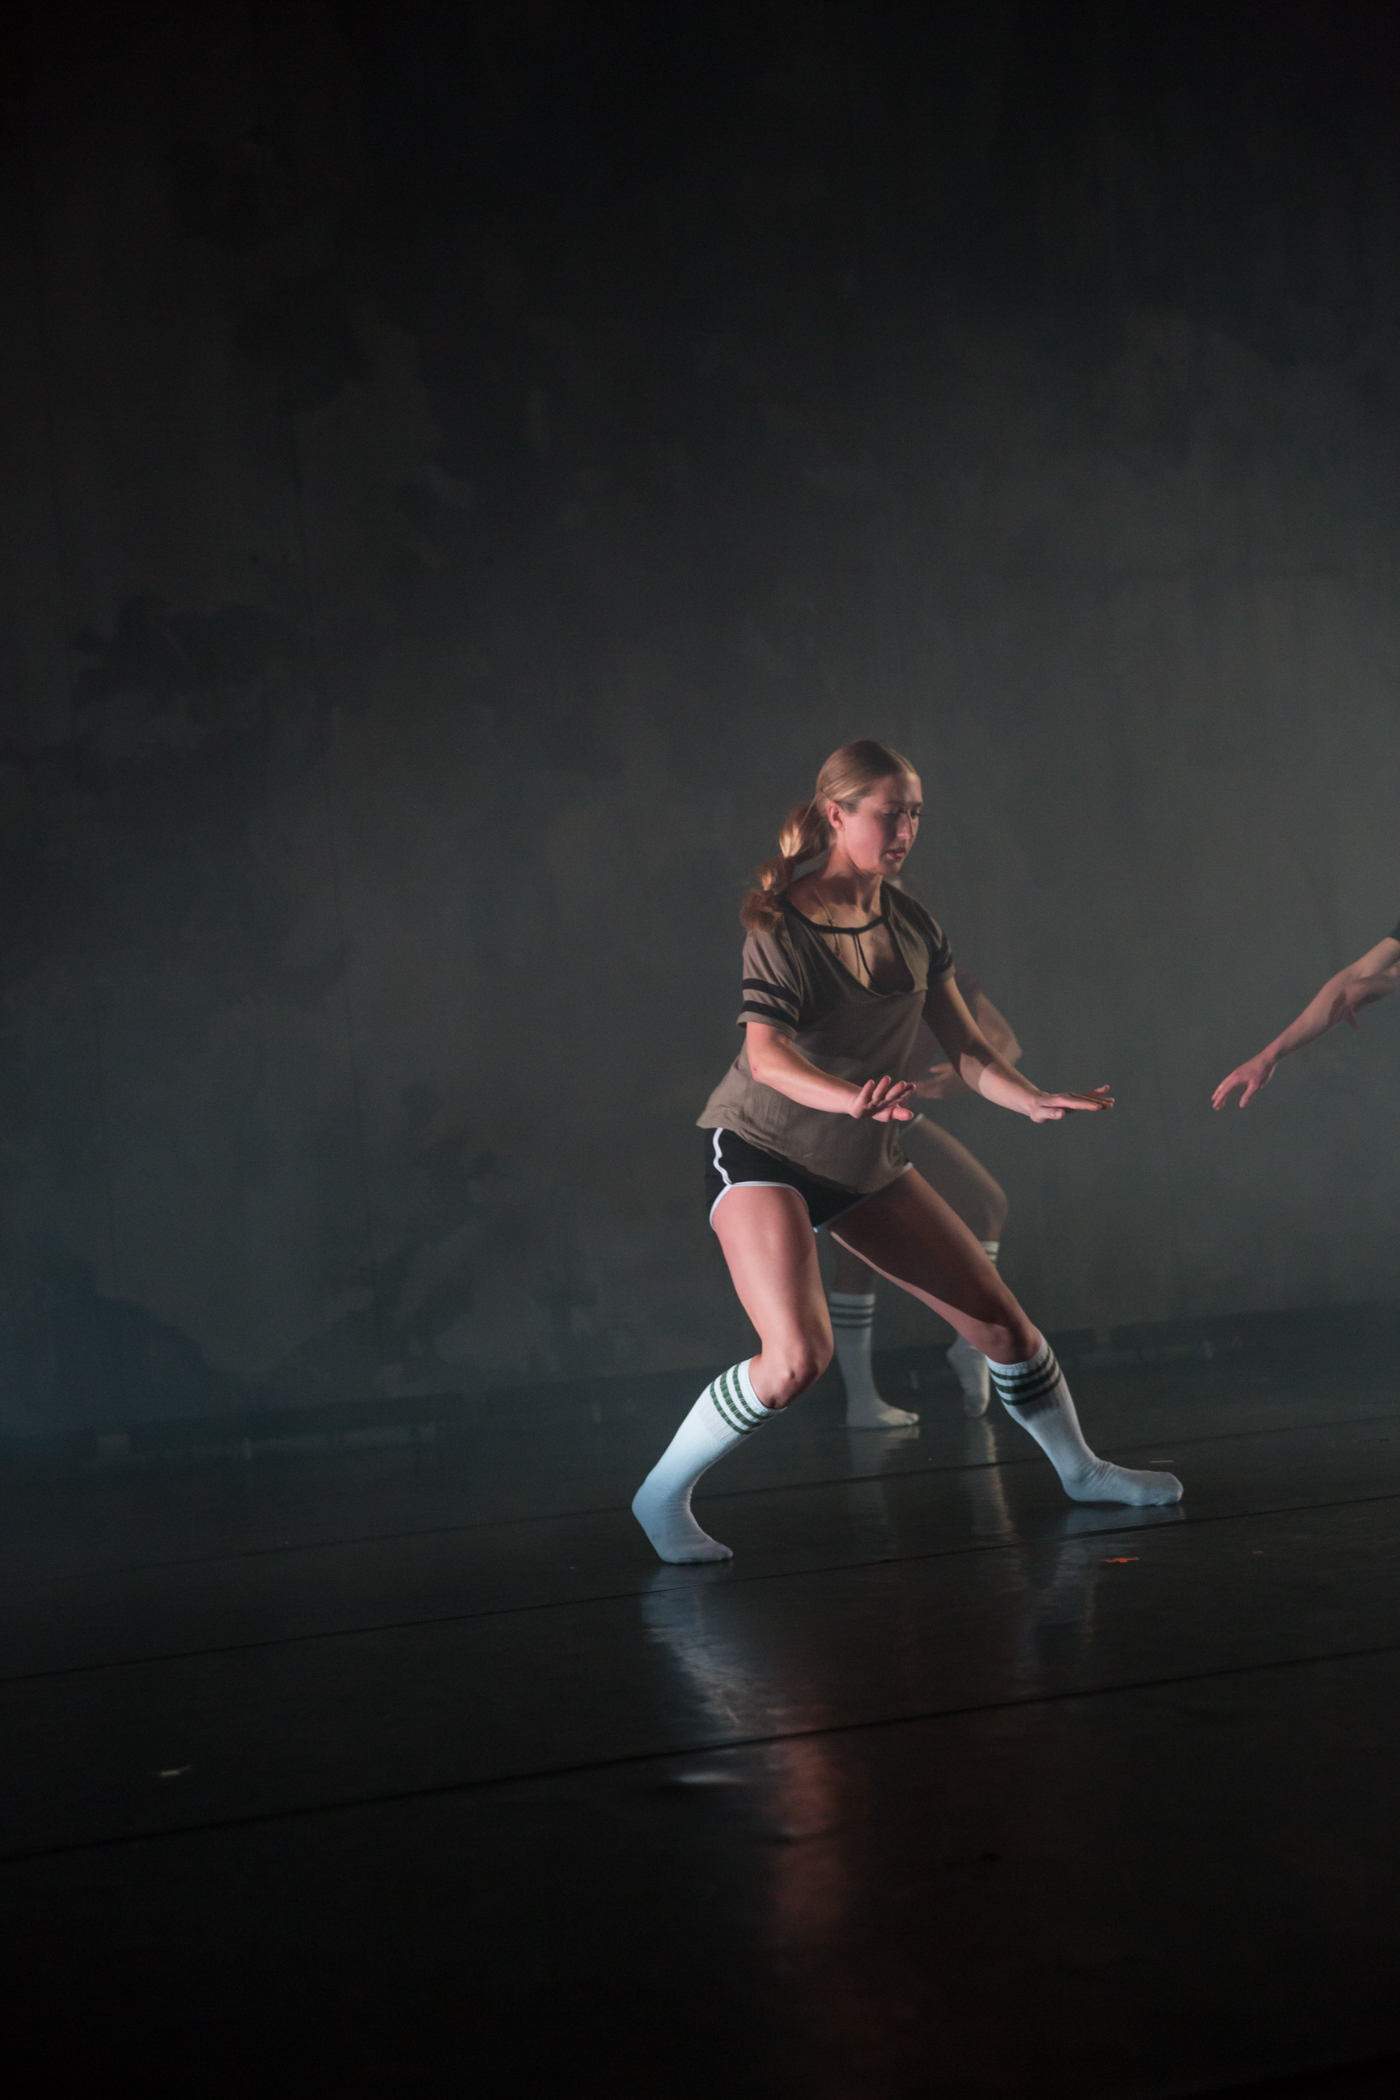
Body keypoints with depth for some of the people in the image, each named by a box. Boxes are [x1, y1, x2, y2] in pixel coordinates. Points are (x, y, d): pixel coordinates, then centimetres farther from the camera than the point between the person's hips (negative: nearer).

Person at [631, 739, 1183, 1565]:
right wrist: (849, 1098, -53)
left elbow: (964, 1044, 2)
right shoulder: (784, 926, -19)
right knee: (798, 1356, -25)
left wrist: (1035, 1100, -16)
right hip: (763, 1152, -6)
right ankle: (663, 1496, -4)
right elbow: (765, 1054, -34)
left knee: (998, 1316, 7)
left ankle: (1080, 1470, 30)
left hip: (867, 1160, 6)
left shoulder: (912, 924, 0)